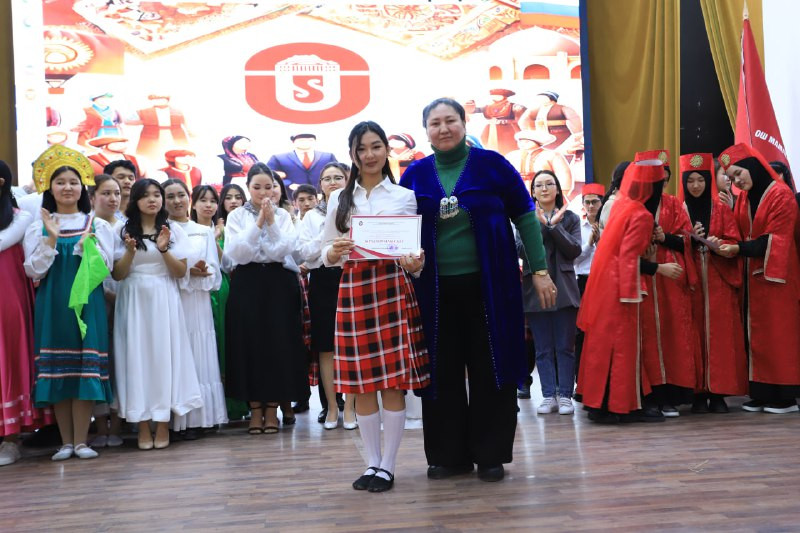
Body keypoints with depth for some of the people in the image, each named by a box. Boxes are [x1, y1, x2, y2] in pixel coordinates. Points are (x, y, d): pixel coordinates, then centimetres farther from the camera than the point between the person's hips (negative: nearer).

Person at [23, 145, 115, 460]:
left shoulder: (97, 225, 8)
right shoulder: (38, 227, 8)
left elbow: (104, 267, 0)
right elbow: (34, 271, -1)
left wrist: (86, 241, -13)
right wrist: (51, 238, -11)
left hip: (86, 302, -1)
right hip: (52, 304, 1)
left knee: (86, 368, -4)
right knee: (56, 369, 1)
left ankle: (81, 441, 4)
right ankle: (66, 442, 10)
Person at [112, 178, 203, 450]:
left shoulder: (173, 230, 7)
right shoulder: (123, 231, 6)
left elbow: (181, 272, 2)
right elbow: (117, 275, 2)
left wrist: (164, 250, -12)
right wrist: (131, 251, -14)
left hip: (164, 300, 0)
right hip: (134, 300, 0)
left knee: (164, 355, -2)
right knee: (137, 356, -1)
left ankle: (163, 424, 6)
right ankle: (143, 426, 5)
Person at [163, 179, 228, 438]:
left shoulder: (205, 232, 14)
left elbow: (214, 273, 9)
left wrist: (203, 271, -12)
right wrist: (189, 272, -14)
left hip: (197, 304, 2)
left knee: (198, 356, 0)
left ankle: (196, 419, 4)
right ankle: (174, 419, 1)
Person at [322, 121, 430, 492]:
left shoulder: (406, 196, 8)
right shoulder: (339, 199, 12)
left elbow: (419, 248, 6)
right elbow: (325, 256, 11)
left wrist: (415, 263, -17)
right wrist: (334, 252, -12)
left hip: (393, 288, -2)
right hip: (353, 290, 2)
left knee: (394, 382, -2)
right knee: (361, 384, 4)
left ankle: (387, 466, 8)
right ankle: (371, 462, 17)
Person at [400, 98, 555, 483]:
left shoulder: (491, 164, -1)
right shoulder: (415, 174, 5)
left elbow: (525, 216, 1)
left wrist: (539, 270, -3)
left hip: (488, 285, -2)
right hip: (436, 290, 2)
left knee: (490, 369, 4)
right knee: (442, 372, 7)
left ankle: (490, 455, 16)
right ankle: (448, 455, 21)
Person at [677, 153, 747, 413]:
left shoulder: (721, 209, 8)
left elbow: (735, 242, 3)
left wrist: (718, 245, -15)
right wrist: (690, 239, -12)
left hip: (718, 282, 1)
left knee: (720, 333, -2)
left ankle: (719, 393, 3)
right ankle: (698, 393, 2)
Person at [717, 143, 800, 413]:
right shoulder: (742, 199, 12)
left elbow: (776, 239, -16)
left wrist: (739, 249, -21)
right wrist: (728, 245, -8)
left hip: (775, 274, -7)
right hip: (751, 275, 7)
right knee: (755, 333, 6)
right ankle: (761, 393, 11)